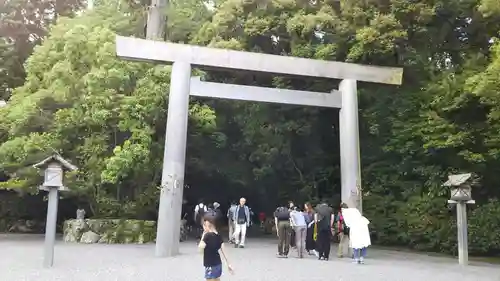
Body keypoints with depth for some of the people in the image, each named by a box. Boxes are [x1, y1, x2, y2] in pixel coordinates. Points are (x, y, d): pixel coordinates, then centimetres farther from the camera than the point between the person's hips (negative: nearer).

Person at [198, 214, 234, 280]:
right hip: (218, 263, 8)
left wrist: (203, 235, -8)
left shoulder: (208, 235, -17)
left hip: (211, 265, -8)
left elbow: (200, 247, -16)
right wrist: (228, 264, 11)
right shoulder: (218, 235, 6)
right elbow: (223, 250, 7)